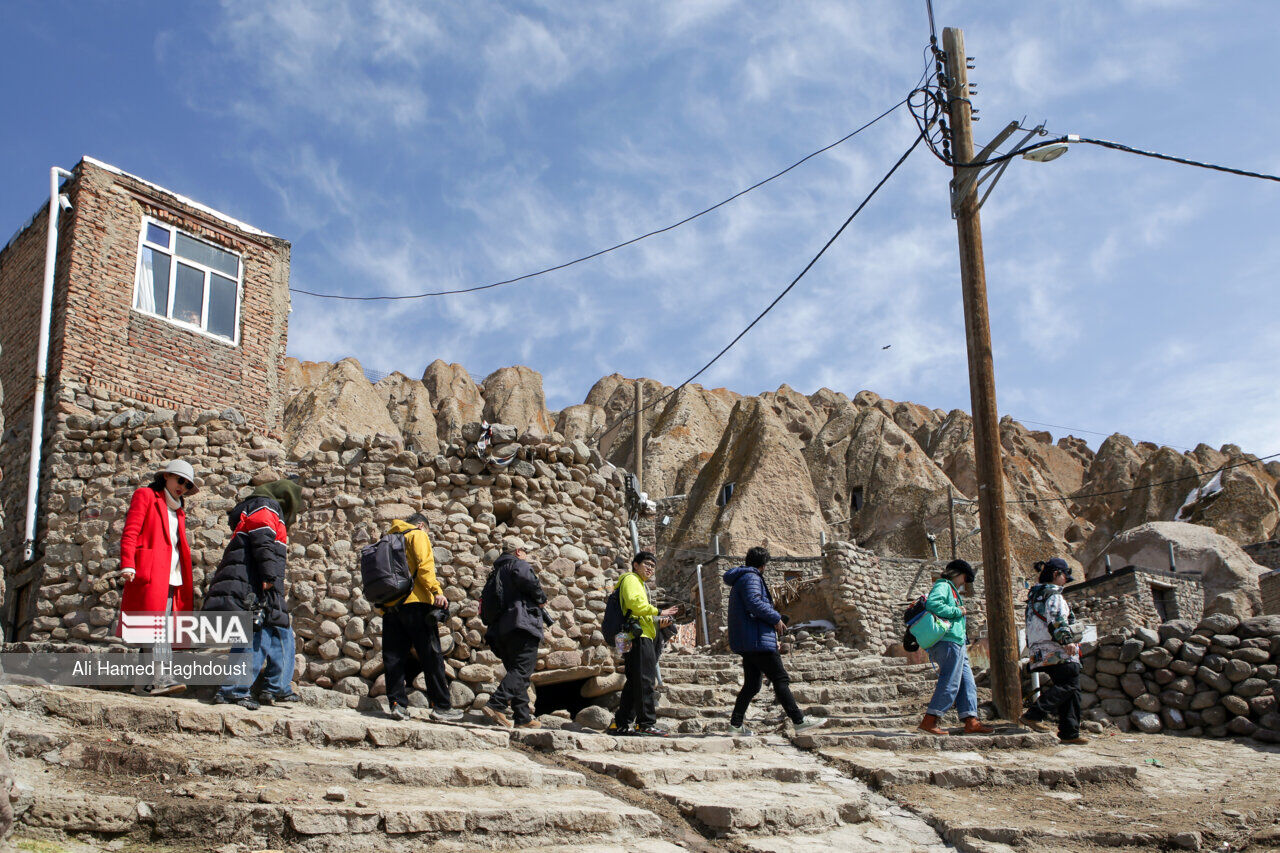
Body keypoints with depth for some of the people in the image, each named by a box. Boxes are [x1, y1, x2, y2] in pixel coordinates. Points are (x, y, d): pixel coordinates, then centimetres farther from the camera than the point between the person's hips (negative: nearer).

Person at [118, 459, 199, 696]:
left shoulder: (178, 510, 29)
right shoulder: (145, 496, 9)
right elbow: (130, 532, -2)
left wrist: (187, 583, 18)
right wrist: (127, 564, -15)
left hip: (172, 576, 7)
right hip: (150, 572, -7)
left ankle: (145, 682, -3)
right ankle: (160, 677, -21)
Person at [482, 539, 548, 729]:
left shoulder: (497, 571, 27)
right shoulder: (518, 564, 1)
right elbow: (529, 580, -22)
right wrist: (541, 598, -4)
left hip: (501, 630, 9)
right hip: (522, 623, -9)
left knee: (517, 671, 11)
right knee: (522, 669, -14)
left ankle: (523, 717, 8)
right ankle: (496, 705, -28)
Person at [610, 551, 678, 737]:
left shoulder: (639, 584, 31)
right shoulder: (631, 579, 0)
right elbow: (635, 603, -18)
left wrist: (657, 622, 12)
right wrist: (659, 612, -12)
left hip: (641, 638, 11)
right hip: (638, 637, -11)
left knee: (634, 683, 10)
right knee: (644, 680, -13)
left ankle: (620, 724, 11)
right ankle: (646, 723, -14)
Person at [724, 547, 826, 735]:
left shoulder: (739, 580, 24)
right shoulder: (751, 577, -8)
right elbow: (754, 603, -23)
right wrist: (776, 618, -12)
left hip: (745, 642, 10)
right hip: (758, 640, -10)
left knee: (752, 684, 11)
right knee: (781, 679, -8)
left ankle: (736, 724, 8)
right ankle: (799, 721, -8)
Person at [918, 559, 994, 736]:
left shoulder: (951, 589, 26)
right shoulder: (942, 586, -5)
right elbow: (932, 604, -23)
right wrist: (957, 611, -14)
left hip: (957, 644, 11)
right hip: (948, 642, -11)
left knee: (967, 683, 8)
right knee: (950, 683, -12)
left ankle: (971, 722, 7)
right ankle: (929, 721, -11)